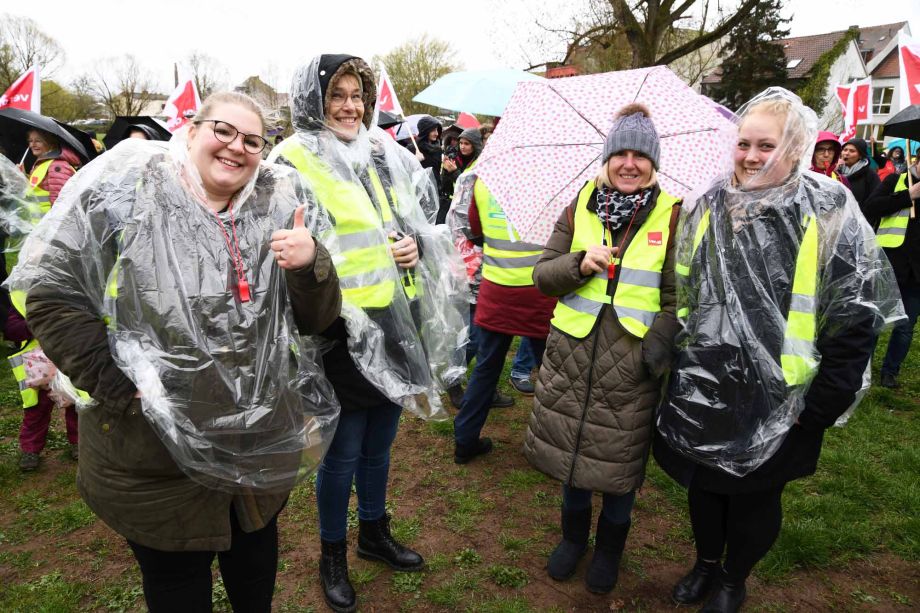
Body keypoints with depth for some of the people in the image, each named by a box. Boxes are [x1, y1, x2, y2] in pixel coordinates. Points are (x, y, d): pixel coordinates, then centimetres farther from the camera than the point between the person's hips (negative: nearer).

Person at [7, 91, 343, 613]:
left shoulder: (280, 208, -2)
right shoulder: (125, 192, -10)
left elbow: (317, 320, -1)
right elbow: (52, 291, -9)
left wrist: (312, 265, -21)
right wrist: (117, 384, -16)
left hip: (266, 447, 3)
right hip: (155, 455, -2)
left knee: (256, 562, 26)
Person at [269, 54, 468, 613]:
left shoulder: (386, 153, 10)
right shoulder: (295, 162, -9)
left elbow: (423, 217, 18)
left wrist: (415, 243, -2)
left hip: (397, 323, 6)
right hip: (344, 331, -6)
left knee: (379, 443, 21)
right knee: (342, 453, 8)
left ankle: (375, 531, 43)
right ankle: (333, 556, 32)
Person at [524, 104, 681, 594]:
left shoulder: (672, 215, -3)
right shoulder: (581, 207, 4)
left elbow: (676, 298, -3)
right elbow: (542, 275, 3)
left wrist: (655, 352, -16)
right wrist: (579, 264, -15)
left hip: (630, 365, -2)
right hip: (571, 354, 2)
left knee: (620, 460, 11)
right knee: (570, 448, 14)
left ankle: (610, 547, 38)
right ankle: (574, 534, 41)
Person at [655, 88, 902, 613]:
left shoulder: (831, 216, -12)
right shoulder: (710, 207, 1)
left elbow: (856, 321, -11)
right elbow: (681, 294, 11)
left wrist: (820, 407, -12)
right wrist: (676, 365, 9)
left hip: (776, 399, -4)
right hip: (702, 388, 4)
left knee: (755, 494, 15)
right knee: (703, 482, 19)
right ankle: (706, 563, 45)